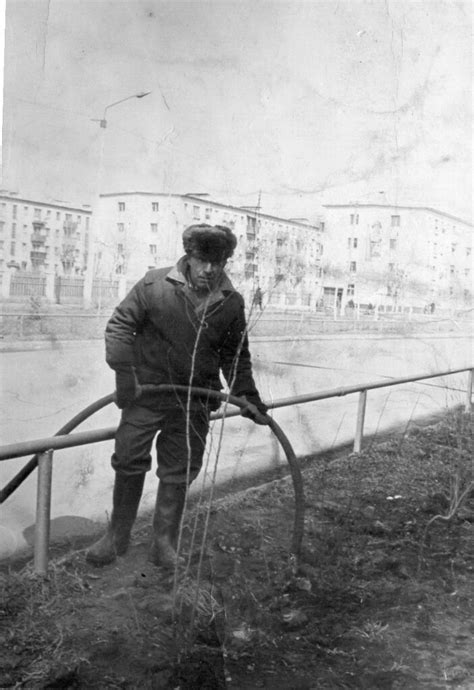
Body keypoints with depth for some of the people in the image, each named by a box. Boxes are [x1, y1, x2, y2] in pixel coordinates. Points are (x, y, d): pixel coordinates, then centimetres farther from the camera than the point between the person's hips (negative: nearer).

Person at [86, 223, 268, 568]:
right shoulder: (155, 284, -10)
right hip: (147, 390, -2)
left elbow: (236, 356, 10)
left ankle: (164, 543, 23)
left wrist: (248, 397, 5)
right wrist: (124, 371, -14)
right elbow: (120, 325, -4)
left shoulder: (231, 303, -1)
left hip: (195, 401, 2)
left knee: (179, 473, 8)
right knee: (129, 461, 3)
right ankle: (117, 536, 23)